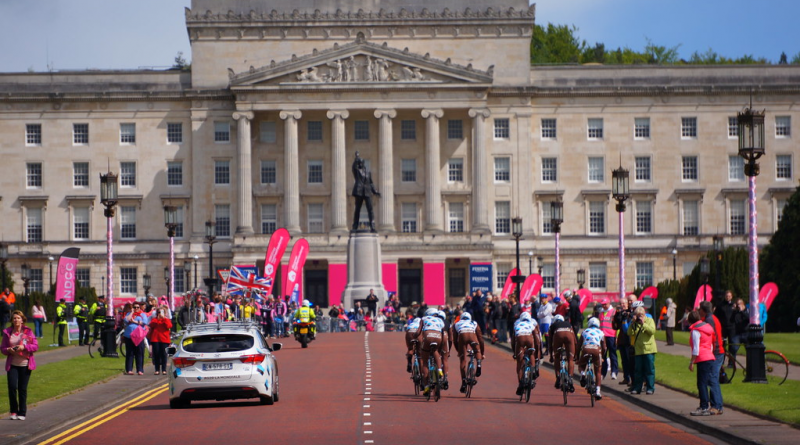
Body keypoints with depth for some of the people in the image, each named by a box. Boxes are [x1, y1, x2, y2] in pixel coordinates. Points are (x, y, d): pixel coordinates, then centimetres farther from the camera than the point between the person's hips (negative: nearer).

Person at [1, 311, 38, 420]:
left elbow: (36, 346, -2)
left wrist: (24, 347, -17)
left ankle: (22, 413, 12)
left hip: (25, 364, -1)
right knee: (12, 387, -10)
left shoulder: (28, 331, 1)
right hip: (12, 364, 1)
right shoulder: (7, 332, 5)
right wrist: (8, 350, -13)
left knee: (22, 389, 3)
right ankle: (13, 411, 5)